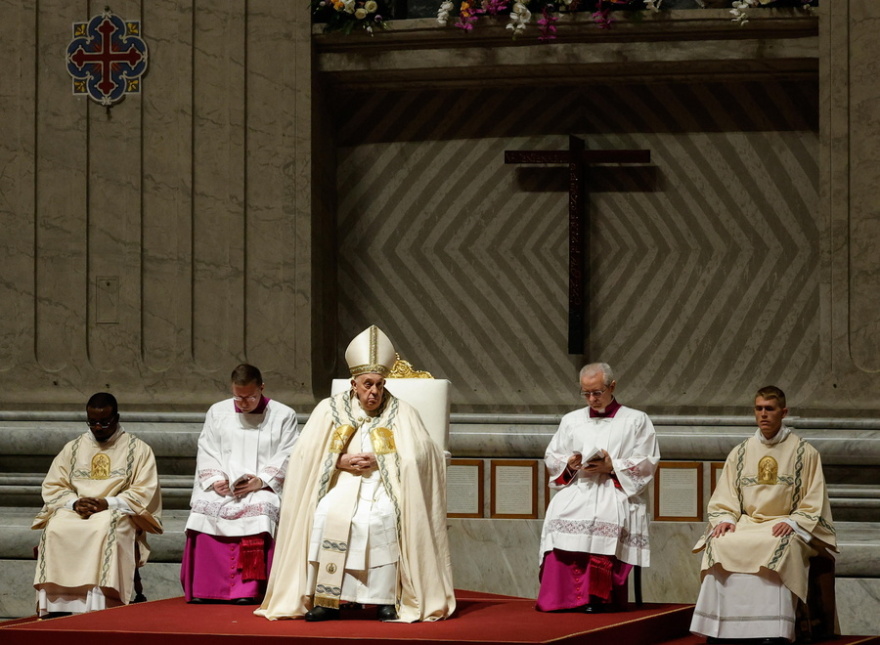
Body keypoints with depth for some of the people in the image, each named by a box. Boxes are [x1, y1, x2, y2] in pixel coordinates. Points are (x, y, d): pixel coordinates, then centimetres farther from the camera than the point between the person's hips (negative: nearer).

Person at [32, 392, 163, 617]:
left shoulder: (138, 449, 9)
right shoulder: (73, 448, 19)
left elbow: (144, 492, -1)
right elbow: (52, 486, 12)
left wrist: (107, 503, -15)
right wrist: (74, 503, -9)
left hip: (117, 513, -3)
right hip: (74, 512, 3)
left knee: (104, 529, -39)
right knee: (55, 530, -32)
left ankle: (97, 605, -43)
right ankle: (55, 605, -35)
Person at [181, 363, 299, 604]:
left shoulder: (283, 416, 9)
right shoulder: (217, 412, 18)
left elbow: (287, 458, 1)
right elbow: (206, 453, 12)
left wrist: (260, 481, -15)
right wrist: (215, 479, -8)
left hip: (263, 488, -2)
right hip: (221, 488, 2)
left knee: (259, 509, -36)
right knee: (204, 507, -31)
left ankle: (248, 590, -36)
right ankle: (203, 589, -29)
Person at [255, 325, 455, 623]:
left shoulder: (402, 414, 7)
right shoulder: (329, 410, 10)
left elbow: (419, 457, -3)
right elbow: (306, 454, 4)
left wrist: (378, 461, -12)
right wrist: (342, 461, -10)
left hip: (384, 489, -1)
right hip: (340, 486, 1)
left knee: (381, 518, -35)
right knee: (326, 515, -31)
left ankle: (386, 600, -27)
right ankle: (326, 599, -26)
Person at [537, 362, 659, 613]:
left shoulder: (636, 420, 13)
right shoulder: (571, 420, 23)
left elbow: (647, 463, 5)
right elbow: (551, 458, 20)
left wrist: (612, 467, -9)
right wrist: (569, 463, -2)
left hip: (617, 492, -2)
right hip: (576, 488, 2)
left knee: (606, 517, -35)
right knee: (560, 512, -31)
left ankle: (598, 598, -30)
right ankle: (562, 596, -30)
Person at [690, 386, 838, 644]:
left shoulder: (804, 453, 6)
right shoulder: (739, 454, 16)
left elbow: (813, 504, 2)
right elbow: (723, 499, 14)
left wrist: (792, 522, -15)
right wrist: (725, 519, -7)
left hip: (783, 528, -3)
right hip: (746, 524, 3)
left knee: (776, 548, -38)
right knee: (720, 545, -29)